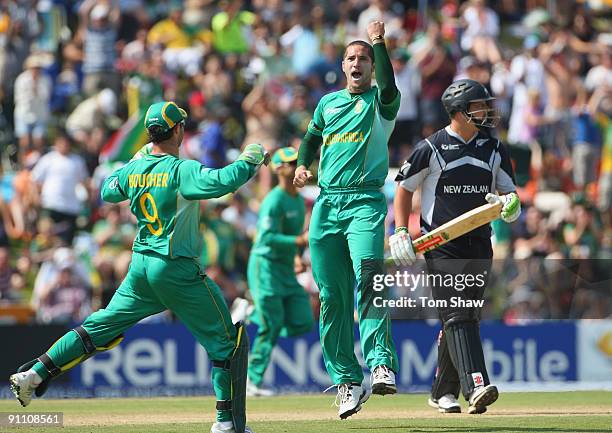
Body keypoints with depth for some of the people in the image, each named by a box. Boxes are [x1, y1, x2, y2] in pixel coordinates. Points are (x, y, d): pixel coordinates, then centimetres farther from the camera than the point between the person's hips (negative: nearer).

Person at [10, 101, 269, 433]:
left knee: (101, 328, 17)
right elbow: (221, 182, -32)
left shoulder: (133, 170, 4)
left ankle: (33, 375, 11)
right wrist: (250, 160, -17)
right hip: (176, 269, -7)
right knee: (227, 341, 4)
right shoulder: (181, 170, -16)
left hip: (141, 267, 7)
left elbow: (108, 191, 24)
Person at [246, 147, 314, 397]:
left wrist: (296, 255, 10)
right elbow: (268, 238, -23)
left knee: (302, 324, -1)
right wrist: (300, 241, -31)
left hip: (286, 271, 8)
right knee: (271, 328, -10)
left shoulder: (299, 200, 13)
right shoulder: (274, 201, -15)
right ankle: (253, 383, -2)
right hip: (266, 267, -8)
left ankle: (252, 313, 18)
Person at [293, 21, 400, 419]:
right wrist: (303, 165, 14)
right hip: (327, 203, 5)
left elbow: (389, 86, -19)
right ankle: (347, 380, 7)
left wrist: (379, 43, -27)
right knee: (332, 296, 2)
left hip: (366, 202, -5)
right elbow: (312, 138, 33)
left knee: (368, 278, -25)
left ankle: (381, 364, -33)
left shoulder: (380, 102, 4)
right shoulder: (329, 103, 19)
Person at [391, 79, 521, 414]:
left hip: (479, 245, 5)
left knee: (465, 319, 6)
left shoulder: (494, 150, 11)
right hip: (441, 245, -5)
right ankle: (476, 387, -31)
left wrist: (510, 204, -9)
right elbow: (404, 189, 6)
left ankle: (443, 393, 18)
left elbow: (510, 194, 15)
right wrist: (400, 232, -5)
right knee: (457, 315, -17)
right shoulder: (430, 148, -2)